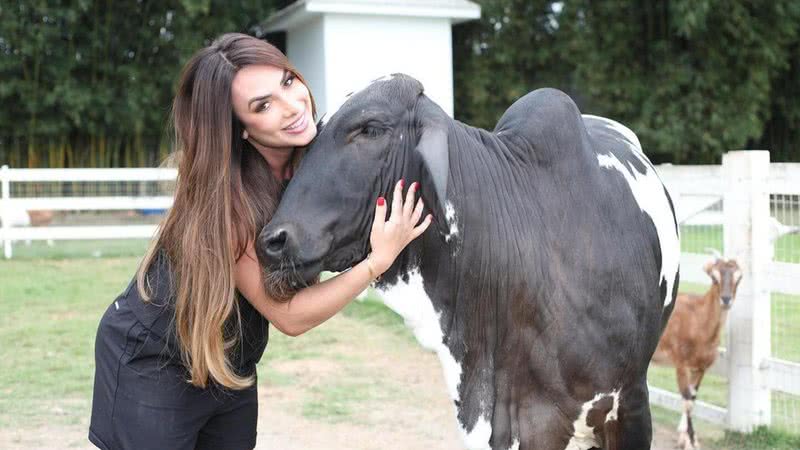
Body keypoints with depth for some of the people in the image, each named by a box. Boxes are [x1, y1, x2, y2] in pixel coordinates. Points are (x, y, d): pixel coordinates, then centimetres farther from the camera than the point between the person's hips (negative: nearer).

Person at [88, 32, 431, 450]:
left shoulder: (317, 155, -13)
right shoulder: (224, 195, -31)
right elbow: (289, 315, -24)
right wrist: (379, 259, -29)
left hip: (232, 363, 6)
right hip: (150, 364, -6)